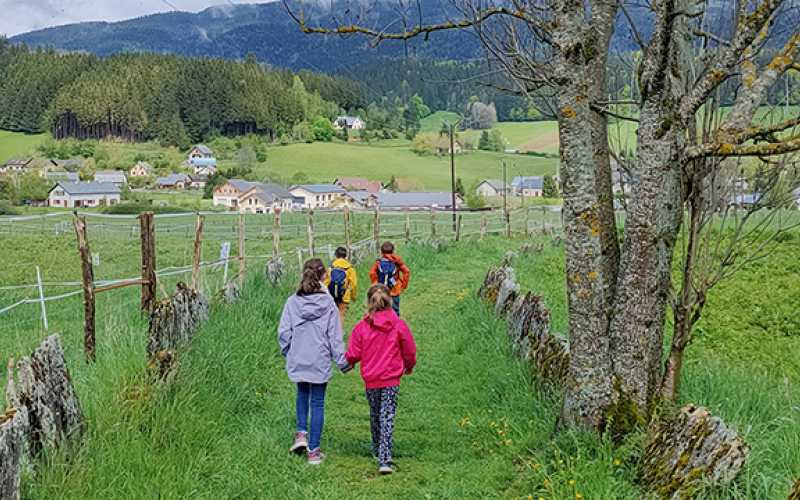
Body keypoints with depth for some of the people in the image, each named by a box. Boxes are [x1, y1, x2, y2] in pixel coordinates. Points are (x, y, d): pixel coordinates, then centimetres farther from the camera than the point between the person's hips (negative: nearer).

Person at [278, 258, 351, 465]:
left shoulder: (292, 302, -7)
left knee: (302, 393, 28)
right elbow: (335, 336, -8)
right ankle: (313, 450, 12)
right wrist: (343, 362, 1)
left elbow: (283, 332, -4)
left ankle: (301, 433, 15)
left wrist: (288, 352, 15)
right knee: (317, 402, 8)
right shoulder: (328, 303, -11)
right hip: (320, 362, -2)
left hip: (297, 361, 2)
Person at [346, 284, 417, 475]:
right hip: (391, 380, -1)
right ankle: (384, 460, -11)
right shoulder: (399, 325, -7)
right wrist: (409, 366, 24)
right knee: (387, 418, -1)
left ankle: (377, 450, 37)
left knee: (375, 415, 21)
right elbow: (410, 351, 3)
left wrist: (350, 362, 19)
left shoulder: (361, 327, -8)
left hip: (370, 380, 1)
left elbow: (353, 354, -5)